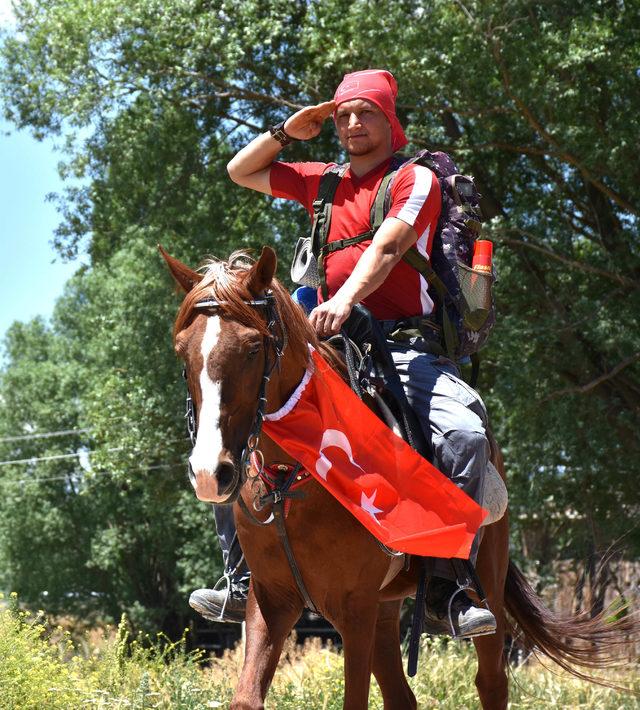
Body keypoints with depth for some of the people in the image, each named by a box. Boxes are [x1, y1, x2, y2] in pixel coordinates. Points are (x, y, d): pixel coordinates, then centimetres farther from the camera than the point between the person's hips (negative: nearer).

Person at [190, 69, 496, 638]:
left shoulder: (415, 179, 3)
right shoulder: (323, 183, 19)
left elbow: (386, 248, -15)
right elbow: (240, 172, 30)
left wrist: (345, 299, -32)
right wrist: (286, 133, 14)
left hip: (404, 342, -5)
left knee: (465, 430, -31)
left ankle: (444, 591, -28)